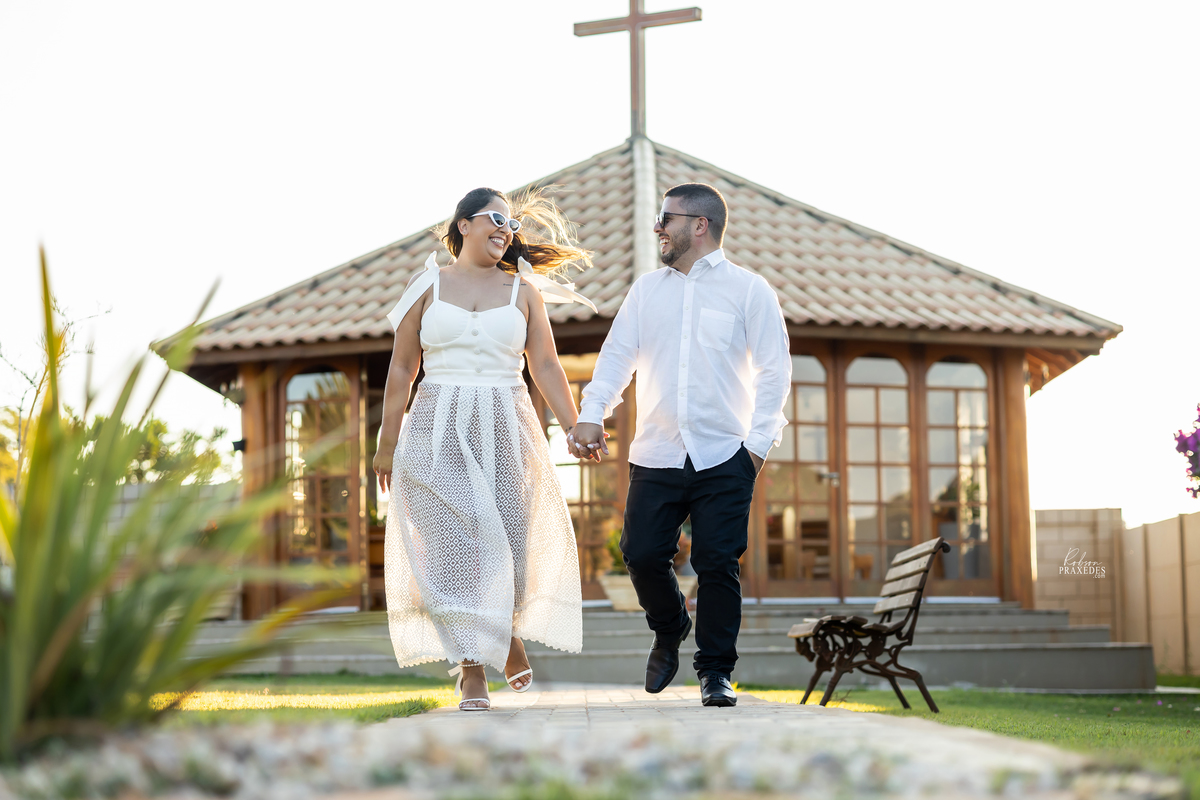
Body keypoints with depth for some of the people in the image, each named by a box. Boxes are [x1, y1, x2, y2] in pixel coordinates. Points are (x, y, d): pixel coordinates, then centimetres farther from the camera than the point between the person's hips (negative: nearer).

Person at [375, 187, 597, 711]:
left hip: (507, 431, 1)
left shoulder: (522, 290, 10)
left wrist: (573, 428, 3)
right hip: (439, 432, -1)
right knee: (455, 544, -9)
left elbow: (546, 367, 10)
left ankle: (509, 632, 30)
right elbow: (402, 369, 8)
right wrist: (388, 443, 5)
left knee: (509, 540, -1)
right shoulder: (429, 287, 7)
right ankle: (472, 671, -5)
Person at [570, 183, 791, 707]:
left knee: (717, 564, -5)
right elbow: (617, 355, 11)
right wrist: (591, 414, -5)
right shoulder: (647, 291, 15)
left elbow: (774, 370, 0)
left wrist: (758, 442, -9)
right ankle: (669, 633, 26)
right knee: (642, 554, -3)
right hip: (655, 455, 3)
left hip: (724, 460, -3)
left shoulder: (748, 290, 4)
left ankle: (716, 672, 7)